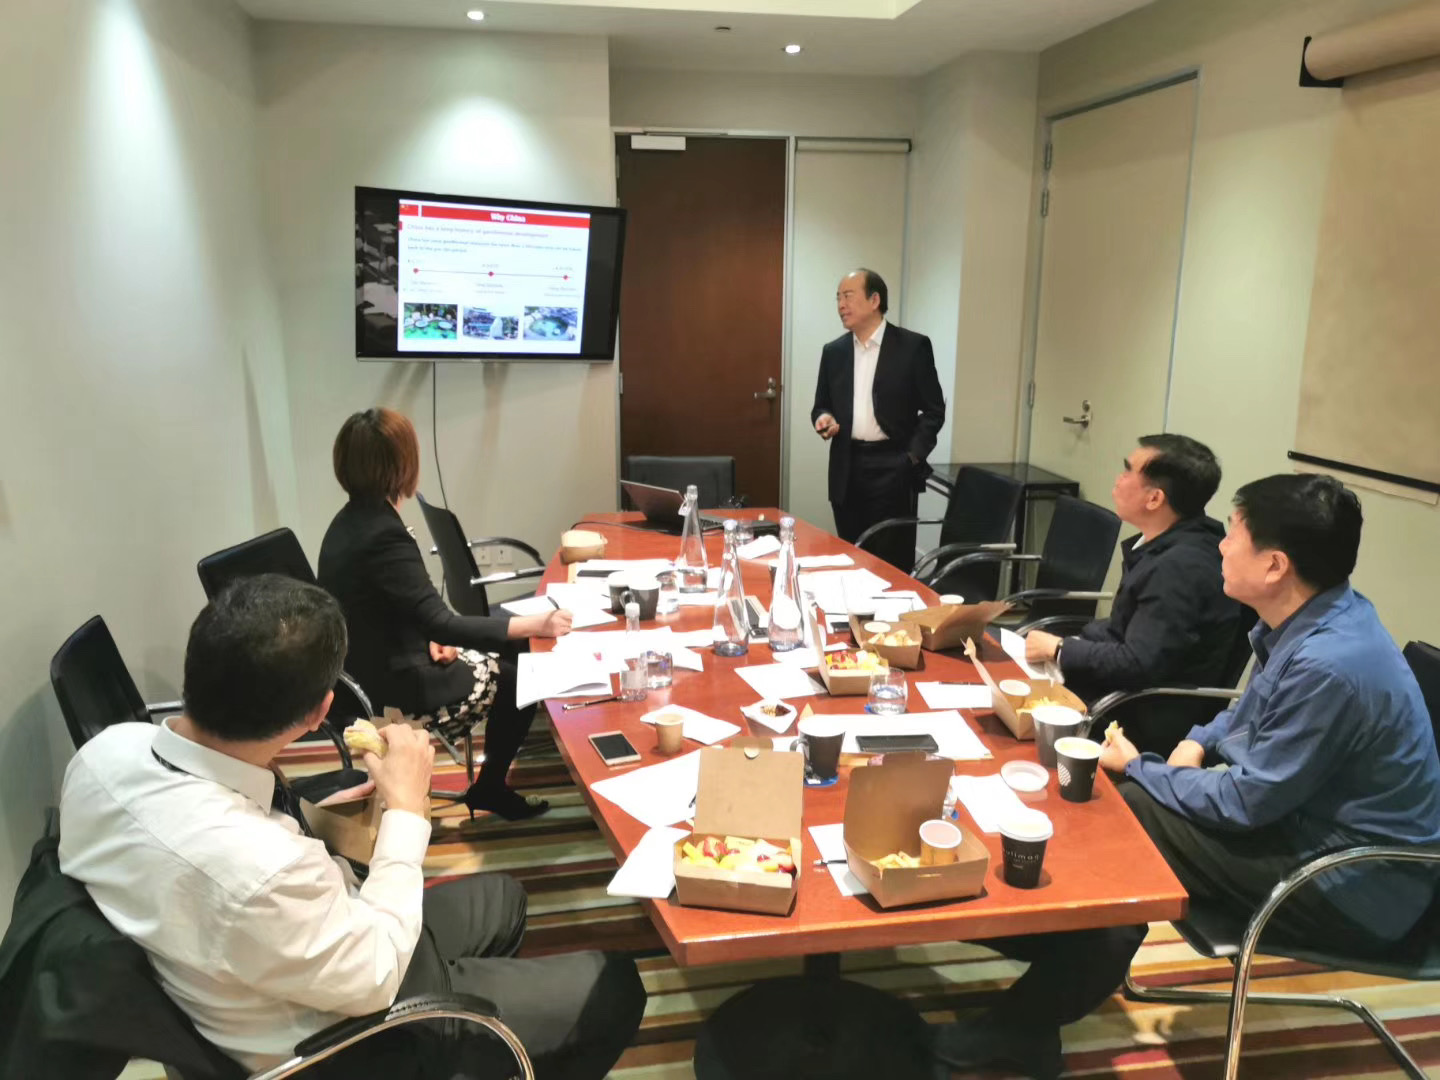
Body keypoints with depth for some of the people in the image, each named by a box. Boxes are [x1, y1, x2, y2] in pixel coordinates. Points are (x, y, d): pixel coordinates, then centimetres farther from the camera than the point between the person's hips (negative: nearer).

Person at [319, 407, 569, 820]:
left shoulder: (350, 522, 3)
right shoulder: (382, 535, -28)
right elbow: (442, 624, -30)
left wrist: (431, 639, -1)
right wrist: (536, 625, -28)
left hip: (370, 669, 9)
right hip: (393, 688, -9)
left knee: (504, 661, 19)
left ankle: (493, 782, 32)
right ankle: (490, 788, 25)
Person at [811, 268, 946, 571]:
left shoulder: (913, 346, -3)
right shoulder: (833, 351, 10)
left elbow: (933, 410, -1)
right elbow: (821, 405, 18)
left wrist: (912, 457, -10)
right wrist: (824, 418, -5)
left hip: (892, 467, -4)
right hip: (846, 468, 4)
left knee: (892, 563, -1)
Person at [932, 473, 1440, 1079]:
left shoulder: (1331, 665, -31)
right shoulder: (1315, 619, -1)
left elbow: (1247, 802, -23)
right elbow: (1253, 713, 17)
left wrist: (1138, 768, -10)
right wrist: (1200, 743, -2)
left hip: (1354, 890, -9)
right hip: (1313, 820, 9)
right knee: (1126, 801, 3)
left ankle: (1030, 1023, 2)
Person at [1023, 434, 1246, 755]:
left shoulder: (1181, 567, -25)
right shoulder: (1165, 545, 5)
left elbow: (1138, 666, -26)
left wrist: (1059, 650, -14)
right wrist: (1069, 645, -2)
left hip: (1151, 724, -9)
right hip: (1131, 695, 9)